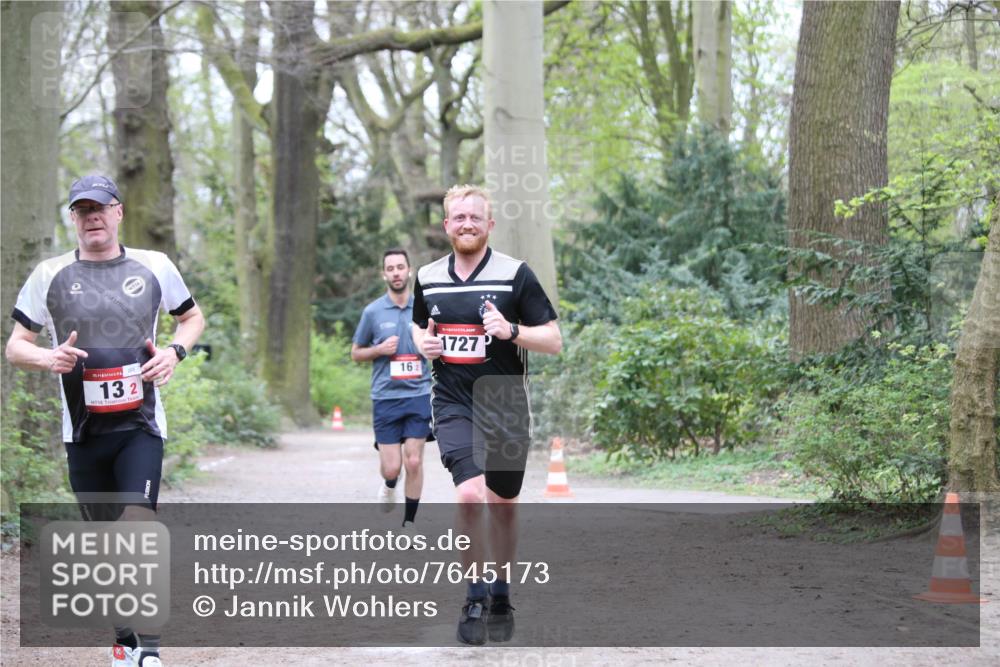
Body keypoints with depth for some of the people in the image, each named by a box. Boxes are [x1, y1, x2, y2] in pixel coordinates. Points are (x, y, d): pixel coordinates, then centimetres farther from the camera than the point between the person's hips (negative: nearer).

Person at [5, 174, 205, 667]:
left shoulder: (154, 267, 2)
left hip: (141, 426, -1)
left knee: (138, 524, -18)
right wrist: (48, 358, -17)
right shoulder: (50, 274, 1)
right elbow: (15, 346, 6)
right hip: (84, 432, 2)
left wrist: (174, 351, -4)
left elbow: (193, 318, 17)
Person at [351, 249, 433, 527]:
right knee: (391, 467, -2)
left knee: (414, 462, -5)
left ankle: (409, 523, 8)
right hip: (385, 397, -1)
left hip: (419, 395, 1)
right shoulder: (372, 311, 2)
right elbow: (356, 353, 11)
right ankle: (389, 485, 35)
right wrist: (380, 350, -8)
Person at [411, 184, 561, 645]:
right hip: (454, 404, 1)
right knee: (469, 494, -20)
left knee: (502, 506, 11)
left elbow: (554, 341, -6)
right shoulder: (428, 278, 5)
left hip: (506, 408, -1)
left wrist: (511, 330, -23)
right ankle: (475, 596, -5)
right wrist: (423, 342, 1)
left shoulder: (515, 274, -6)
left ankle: (501, 595, 31)